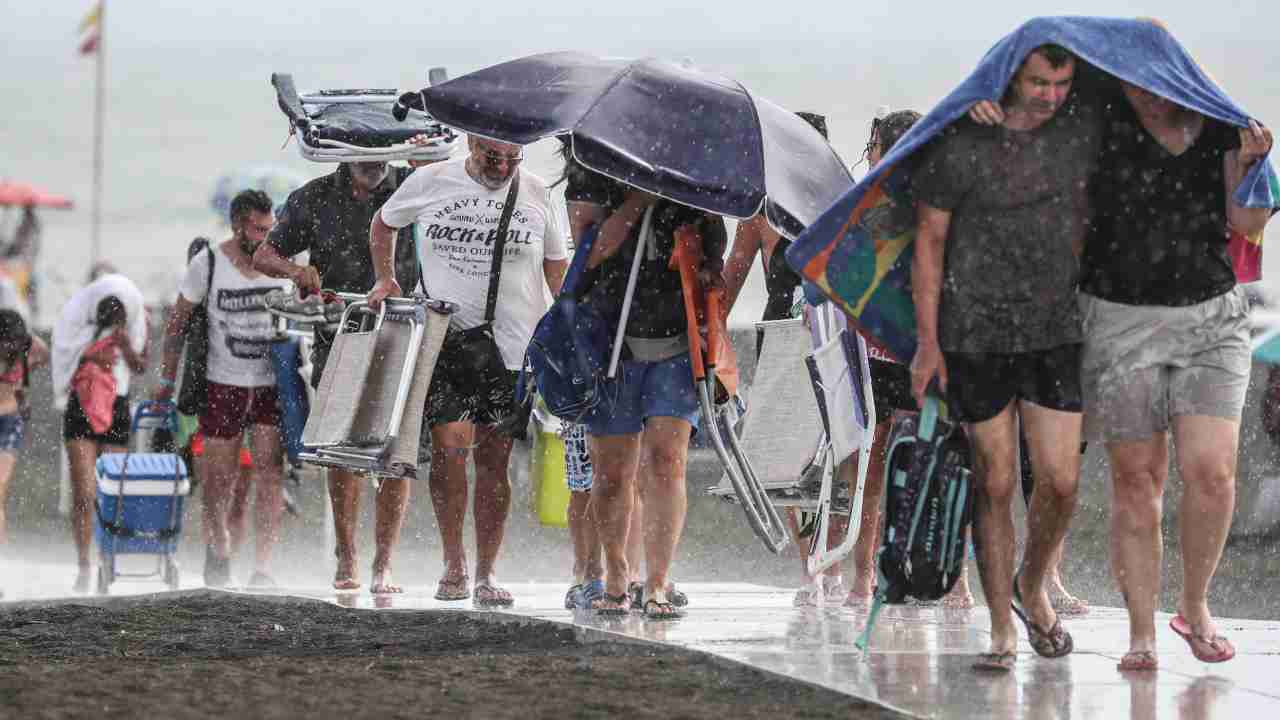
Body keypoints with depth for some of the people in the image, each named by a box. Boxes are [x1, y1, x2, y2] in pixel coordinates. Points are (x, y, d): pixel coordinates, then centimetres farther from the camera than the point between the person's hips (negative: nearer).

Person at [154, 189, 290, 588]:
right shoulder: (209, 264, -6)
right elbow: (177, 322, 3)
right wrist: (167, 380, 3)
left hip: (272, 385, 1)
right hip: (224, 385, -1)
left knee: (270, 474, -11)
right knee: (220, 477, 4)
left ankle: (262, 566, -11)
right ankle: (217, 546, 30)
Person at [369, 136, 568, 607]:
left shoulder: (536, 194, 5)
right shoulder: (430, 182, 3)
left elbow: (557, 267, 12)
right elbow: (384, 222, 22)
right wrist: (385, 278, 11)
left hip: (510, 347, 1)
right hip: (444, 337, -1)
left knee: (493, 459, 1)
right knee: (448, 446, -12)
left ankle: (486, 573, 9)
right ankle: (453, 561, 3)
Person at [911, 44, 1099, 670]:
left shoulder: (1084, 125, -1)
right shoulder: (961, 144, -10)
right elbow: (929, 238, -4)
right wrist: (927, 341, -5)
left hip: (1058, 331, 3)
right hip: (977, 332, -3)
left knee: (1060, 481, -3)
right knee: (995, 481, 1)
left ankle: (1032, 589, 25)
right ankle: (1002, 630, 12)